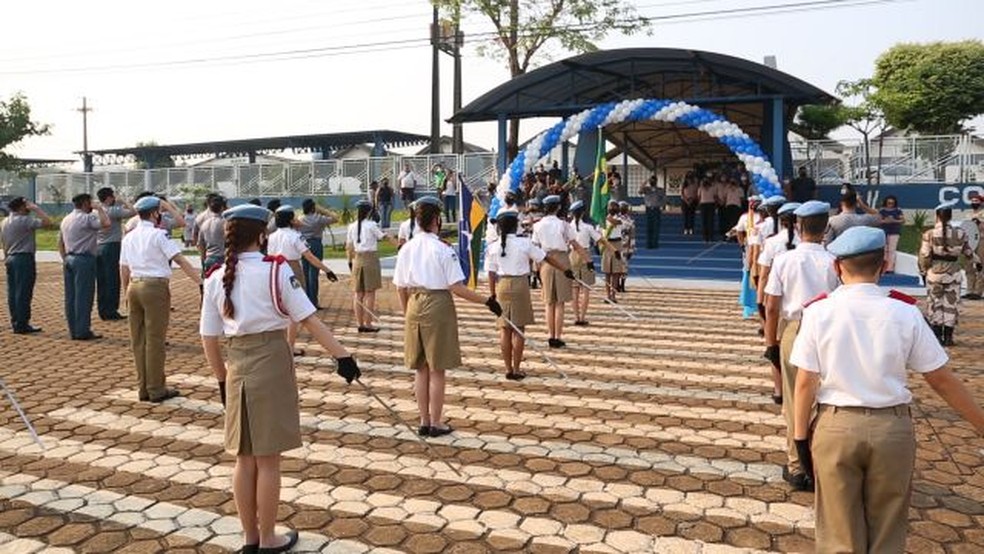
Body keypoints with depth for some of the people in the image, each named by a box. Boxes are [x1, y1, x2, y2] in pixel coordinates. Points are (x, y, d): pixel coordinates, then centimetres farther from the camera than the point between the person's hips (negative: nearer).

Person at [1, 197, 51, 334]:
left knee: (12, 293, 10)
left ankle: (15, 323, 16)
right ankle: (22, 325, -2)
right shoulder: (24, 220, -14)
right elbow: (47, 222, -23)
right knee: (23, 293, -5)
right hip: (24, 259, -9)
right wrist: (36, 208, -12)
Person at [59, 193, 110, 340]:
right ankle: (82, 331, -3)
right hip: (84, 259, -9)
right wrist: (99, 209, -11)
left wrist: (65, 258, 21)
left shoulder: (66, 219, 17)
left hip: (69, 260, 9)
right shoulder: (87, 218, -11)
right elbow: (106, 224, -26)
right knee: (83, 296, -5)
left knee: (70, 296, 9)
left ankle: (73, 330, 15)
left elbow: (60, 242, 19)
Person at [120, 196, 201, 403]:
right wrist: (201, 282, -18)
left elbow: (124, 270, 15)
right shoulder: (158, 235, -8)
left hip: (134, 286, 7)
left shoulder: (128, 237, 12)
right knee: (155, 340, 0)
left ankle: (143, 388, 20)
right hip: (155, 287, -7)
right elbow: (181, 261, -16)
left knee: (138, 340, 12)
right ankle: (156, 390, 7)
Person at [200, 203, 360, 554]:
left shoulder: (216, 278, 2)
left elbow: (209, 338, 5)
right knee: (268, 459, 7)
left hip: (237, 368, 4)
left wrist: (222, 379, 16)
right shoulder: (275, 270, -10)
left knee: (245, 458, 15)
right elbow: (309, 319, -14)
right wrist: (342, 355, -11)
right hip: (271, 364, -4)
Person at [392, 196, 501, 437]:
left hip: (414, 307, 5)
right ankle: (436, 423, 15)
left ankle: (424, 421, 23)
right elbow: (456, 288, -16)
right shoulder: (443, 249, -13)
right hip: (438, 306, -5)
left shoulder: (406, 249, 3)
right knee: (437, 370, 6)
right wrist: (487, 301, -10)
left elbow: (401, 288, 7)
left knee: (421, 369, 14)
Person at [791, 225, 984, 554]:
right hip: (892, 428, 1)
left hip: (836, 427, -1)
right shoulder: (905, 312, -6)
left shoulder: (819, 312, -9)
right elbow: (942, 380, -1)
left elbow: (806, 382, -8)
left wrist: (801, 436, 2)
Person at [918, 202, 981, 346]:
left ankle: (937, 337, 10)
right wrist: (977, 262, 29)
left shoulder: (929, 234, -11)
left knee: (935, 305, 9)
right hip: (953, 274, 1)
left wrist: (923, 272, 6)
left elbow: (924, 257, -8)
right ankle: (948, 338, 13)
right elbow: (968, 251, 10)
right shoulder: (960, 234, -4)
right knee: (951, 305, 11)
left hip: (934, 274, -1)